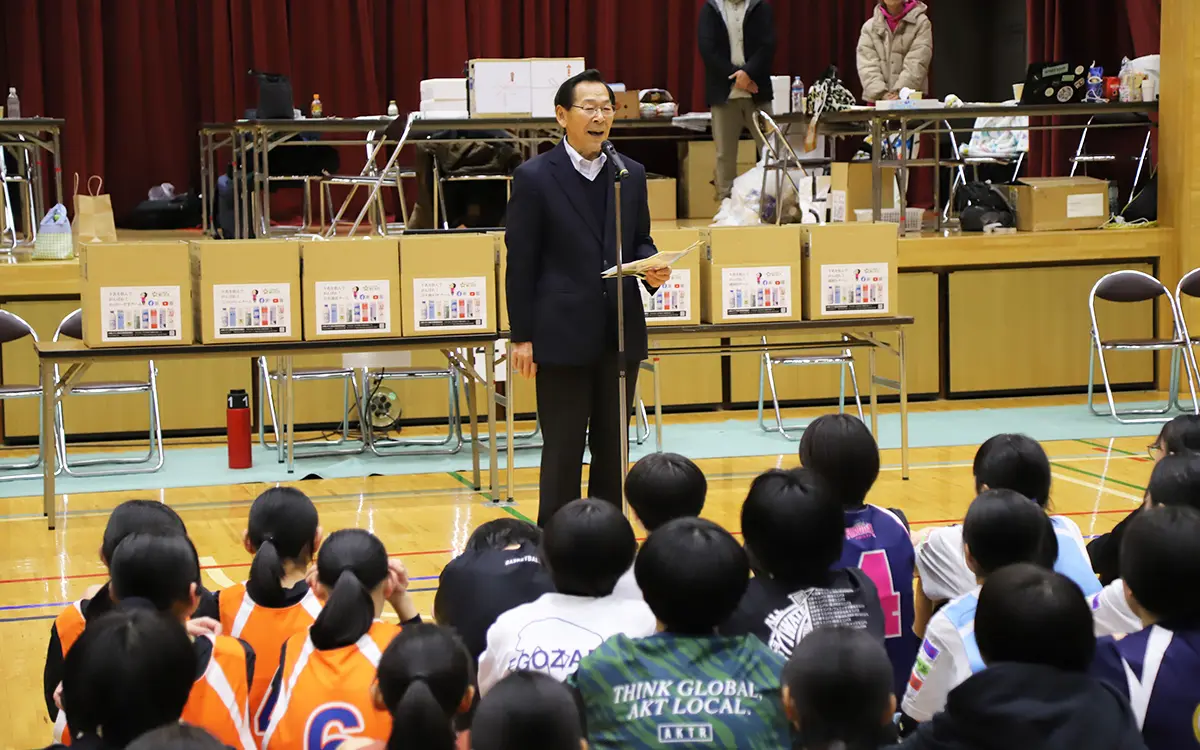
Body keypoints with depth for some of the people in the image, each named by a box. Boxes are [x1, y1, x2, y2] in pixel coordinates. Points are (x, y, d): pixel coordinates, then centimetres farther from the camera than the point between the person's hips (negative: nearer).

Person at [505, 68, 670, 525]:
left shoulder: (632, 175, 8)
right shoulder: (534, 177, -5)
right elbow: (521, 261, -5)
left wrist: (652, 269, -7)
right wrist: (522, 336, -7)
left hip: (620, 333, 4)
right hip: (562, 335, -4)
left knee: (613, 447, 10)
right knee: (563, 450, 1)